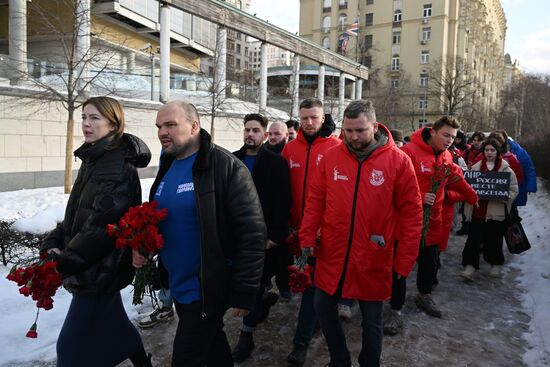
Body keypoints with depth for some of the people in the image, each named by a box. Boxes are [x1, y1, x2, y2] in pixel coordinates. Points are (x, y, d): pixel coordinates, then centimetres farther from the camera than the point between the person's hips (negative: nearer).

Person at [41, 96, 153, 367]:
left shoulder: (118, 166, -19)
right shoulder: (94, 159, 9)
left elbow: (102, 225, -24)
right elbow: (76, 213, 13)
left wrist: (62, 263, -21)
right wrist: (53, 244, -1)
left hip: (99, 270, -9)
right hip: (95, 268, 9)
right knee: (112, 323, 24)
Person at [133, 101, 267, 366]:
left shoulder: (226, 167, -19)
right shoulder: (168, 166, 6)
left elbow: (252, 233, -20)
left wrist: (243, 293, -20)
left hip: (206, 289, -7)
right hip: (177, 284, 7)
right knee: (212, 344, 26)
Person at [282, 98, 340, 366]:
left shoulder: (337, 148, -8)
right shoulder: (290, 148, 3)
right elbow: (284, 188, 6)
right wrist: (288, 222, 4)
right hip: (298, 225, 4)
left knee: (313, 281, 2)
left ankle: (301, 341, 10)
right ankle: (318, 315, 42)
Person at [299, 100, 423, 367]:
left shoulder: (398, 160, -10)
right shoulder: (331, 157, -3)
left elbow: (411, 211, -7)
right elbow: (316, 200, 3)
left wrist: (404, 260, -7)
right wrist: (308, 237, -4)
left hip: (373, 260, -2)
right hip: (331, 255, 3)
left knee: (371, 320, 15)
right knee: (323, 308, 16)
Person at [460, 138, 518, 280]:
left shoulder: (506, 169, -2)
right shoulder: (476, 167, 4)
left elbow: (514, 191, -1)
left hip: (497, 210, -1)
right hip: (478, 209, 1)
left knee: (494, 239, 11)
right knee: (474, 238, -2)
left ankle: (496, 264, 31)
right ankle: (470, 266, 1)